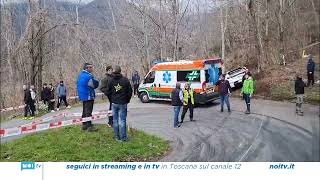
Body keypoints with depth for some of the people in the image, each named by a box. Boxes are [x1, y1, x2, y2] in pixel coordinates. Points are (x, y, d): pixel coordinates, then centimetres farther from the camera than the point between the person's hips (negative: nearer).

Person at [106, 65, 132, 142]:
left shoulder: (111, 81, -1)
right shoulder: (125, 80, -7)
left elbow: (108, 92, 3)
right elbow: (130, 91, -3)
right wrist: (127, 100, 11)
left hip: (114, 103, 2)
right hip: (123, 103, -2)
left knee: (115, 120, 11)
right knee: (122, 120, 1)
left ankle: (117, 136, 17)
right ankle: (123, 137, 3)